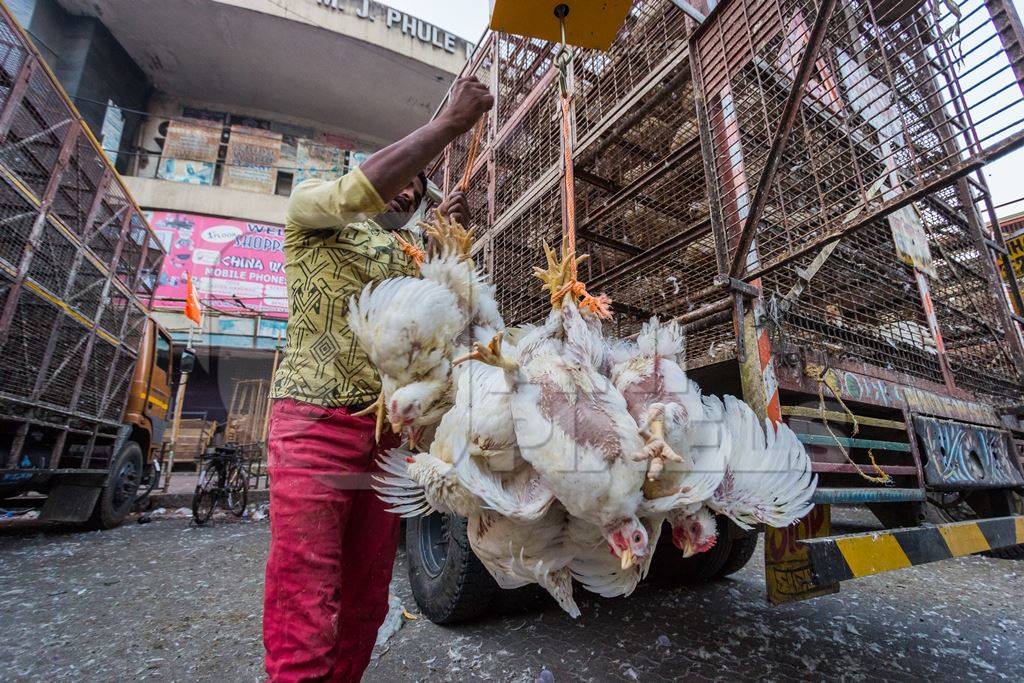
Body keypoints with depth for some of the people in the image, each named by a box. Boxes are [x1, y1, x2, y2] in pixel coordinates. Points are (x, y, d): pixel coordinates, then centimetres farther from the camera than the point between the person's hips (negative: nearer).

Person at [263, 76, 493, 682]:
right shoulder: (313, 208, 9)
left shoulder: (413, 251, 25)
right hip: (316, 422, -5)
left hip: (388, 433, 6)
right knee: (304, 616, -6)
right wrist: (451, 122, -9)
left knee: (365, 604, 10)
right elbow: (360, 189, -13)